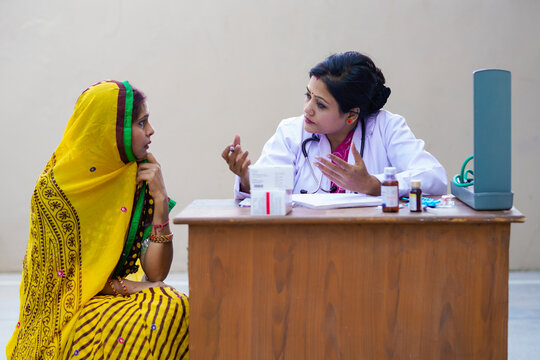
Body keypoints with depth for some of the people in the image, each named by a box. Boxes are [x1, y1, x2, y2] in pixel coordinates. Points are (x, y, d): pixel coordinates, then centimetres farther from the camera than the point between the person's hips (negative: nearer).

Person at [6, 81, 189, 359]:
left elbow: (156, 273, -6)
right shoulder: (53, 189, -14)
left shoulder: (140, 176, -1)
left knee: (174, 307, -27)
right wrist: (127, 287, -15)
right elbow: (58, 277, -7)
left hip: (120, 296, 5)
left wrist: (160, 200, -14)